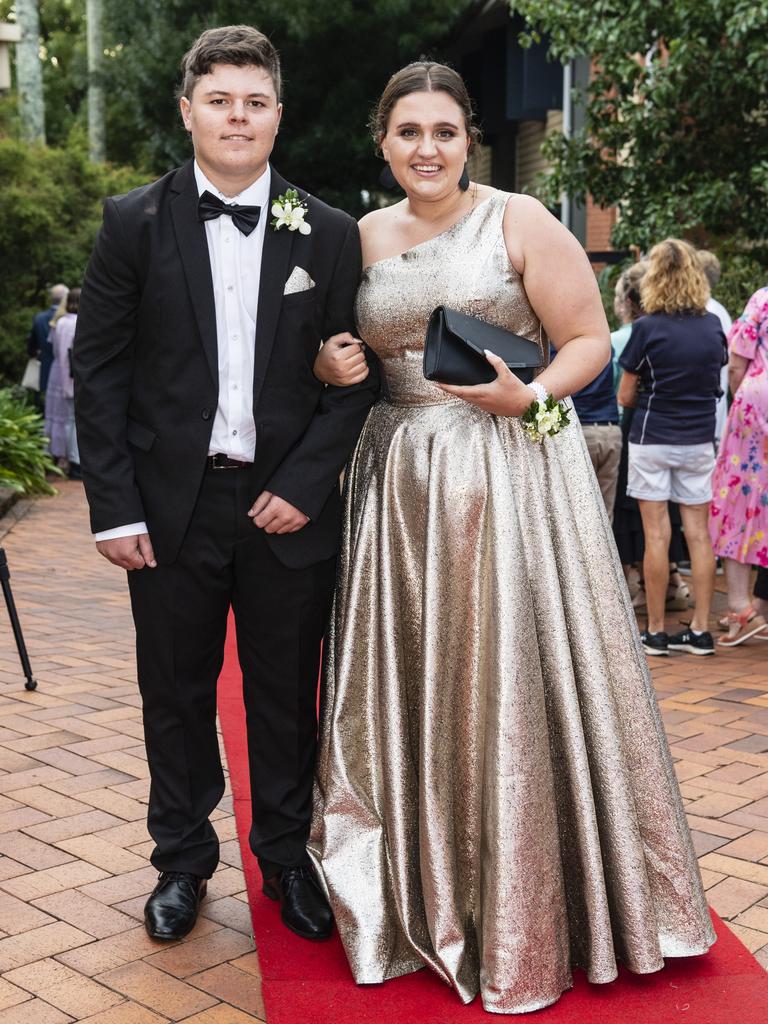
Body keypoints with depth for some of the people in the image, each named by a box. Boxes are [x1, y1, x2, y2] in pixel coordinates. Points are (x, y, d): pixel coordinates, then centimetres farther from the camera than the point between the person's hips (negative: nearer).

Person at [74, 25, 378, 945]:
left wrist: (305, 486, -9)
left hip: (287, 507, 1)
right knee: (176, 694, 12)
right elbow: (98, 369, -1)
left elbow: (354, 377, 2)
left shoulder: (330, 235, 2)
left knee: (286, 696, 12)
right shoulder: (134, 223, 1)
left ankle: (287, 858, 31)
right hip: (172, 507, 0)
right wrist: (113, 508, -6)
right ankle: (182, 861, 31)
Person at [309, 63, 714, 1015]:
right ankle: (428, 893, 26)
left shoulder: (519, 222, -2)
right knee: (411, 686, 8)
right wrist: (334, 366, -2)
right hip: (401, 478, 4)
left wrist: (529, 396, -20)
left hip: (512, 470, -4)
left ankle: (531, 912, 15)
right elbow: (345, 353, 20)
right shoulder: (362, 238, 11)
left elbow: (590, 340, -3)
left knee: (514, 682, -2)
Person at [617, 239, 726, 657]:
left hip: (652, 440, -4)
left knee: (656, 535, 0)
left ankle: (655, 632, 7)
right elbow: (718, 381, 14)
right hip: (700, 441, 4)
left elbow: (625, 396, -5)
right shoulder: (713, 326, 2)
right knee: (699, 533, 7)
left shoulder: (648, 328, -11)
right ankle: (700, 630, 11)